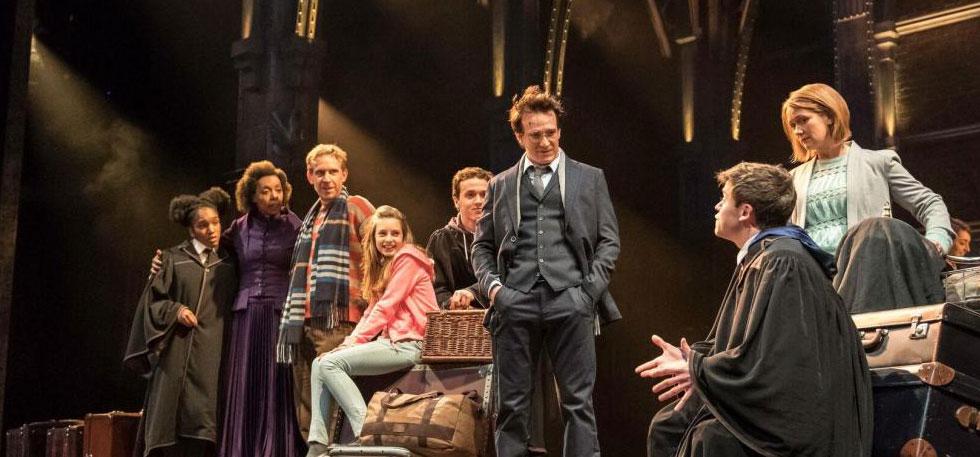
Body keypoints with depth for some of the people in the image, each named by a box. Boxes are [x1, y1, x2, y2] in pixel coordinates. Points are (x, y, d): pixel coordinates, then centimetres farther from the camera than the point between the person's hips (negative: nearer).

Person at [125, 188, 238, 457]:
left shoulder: (229, 263, 13)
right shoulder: (174, 259, 7)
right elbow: (153, 299, 6)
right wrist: (175, 311, -10)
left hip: (213, 352, 1)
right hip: (178, 351, -1)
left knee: (202, 422, -5)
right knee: (175, 418, -5)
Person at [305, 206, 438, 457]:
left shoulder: (407, 258, -6)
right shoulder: (383, 265, 20)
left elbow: (386, 308, -12)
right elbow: (372, 311, 14)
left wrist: (353, 342, -9)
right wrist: (349, 342, -1)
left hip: (407, 344, -9)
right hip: (389, 341, 9)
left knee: (331, 364, -17)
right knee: (319, 363, 3)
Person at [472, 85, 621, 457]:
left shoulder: (589, 178, 14)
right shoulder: (501, 185, 17)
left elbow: (608, 241, 11)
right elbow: (482, 245, 17)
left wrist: (591, 288, -3)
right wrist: (491, 284, -1)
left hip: (570, 301, -1)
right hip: (515, 302, 1)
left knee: (578, 401, -2)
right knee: (511, 403, 2)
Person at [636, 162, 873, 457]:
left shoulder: (782, 264, -21)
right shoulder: (758, 259, 10)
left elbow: (764, 358, -26)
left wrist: (697, 370, -14)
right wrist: (690, 360, 4)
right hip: (763, 403, 10)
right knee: (667, 427, 7)